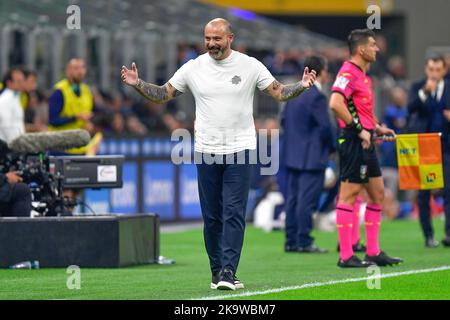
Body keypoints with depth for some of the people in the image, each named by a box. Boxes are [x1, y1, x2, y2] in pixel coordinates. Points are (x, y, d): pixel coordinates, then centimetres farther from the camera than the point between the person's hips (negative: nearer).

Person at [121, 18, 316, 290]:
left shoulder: (250, 66, 0)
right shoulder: (193, 68, 5)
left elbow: (280, 93, 3)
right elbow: (162, 95, 11)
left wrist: (302, 86, -15)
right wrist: (138, 84, -4)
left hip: (240, 150, -2)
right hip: (206, 151, 2)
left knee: (234, 213, -10)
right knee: (212, 216, 4)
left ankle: (228, 271, -14)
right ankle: (217, 272, 12)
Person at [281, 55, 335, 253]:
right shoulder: (316, 96, -16)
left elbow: (284, 120, 15)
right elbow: (325, 126, -17)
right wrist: (331, 147, -1)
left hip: (292, 154, 8)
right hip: (312, 156, -8)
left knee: (293, 198, 10)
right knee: (307, 199, -6)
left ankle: (291, 241, 13)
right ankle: (304, 242, -5)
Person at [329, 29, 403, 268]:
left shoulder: (363, 75, 18)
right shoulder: (348, 73, -13)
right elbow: (336, 103, -27)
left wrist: (377, 129, 16)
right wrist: (359, 129, -23)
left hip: (365, 143, 10)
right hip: (353, 141, -10)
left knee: (377, 192, 11)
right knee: (349, 195, -7)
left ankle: (373, 252, 15)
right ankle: (346, 256, -5)